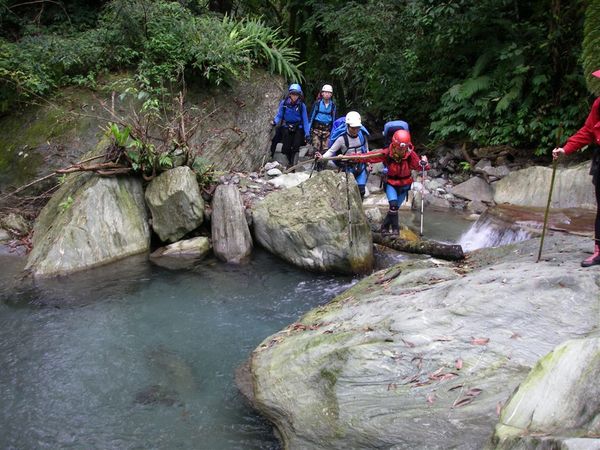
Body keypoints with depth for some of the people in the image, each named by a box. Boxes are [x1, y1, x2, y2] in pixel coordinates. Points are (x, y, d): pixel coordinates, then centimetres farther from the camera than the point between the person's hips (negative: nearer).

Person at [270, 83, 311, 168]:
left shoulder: (302, 105, -8)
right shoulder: (283, 103, -7)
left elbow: (305, 120, -6)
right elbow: (279, 115, -1)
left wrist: (307, 133, -9)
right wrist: (274, 121, -23)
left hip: (298, 129, -1)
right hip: (286, 128, 1)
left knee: (295, 148, -11)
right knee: (286, 148, 1)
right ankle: (290, 162, 25)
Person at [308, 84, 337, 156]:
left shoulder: (333, 104, 4)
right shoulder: (318, 103, -4)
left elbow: (333, 118, 12)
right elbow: (312, 115, -1)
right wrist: (309, 128, -4)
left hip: (327, 128, 2)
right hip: (317, 127, -2)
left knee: (325, 147, 1)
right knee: (316, 146, -6)